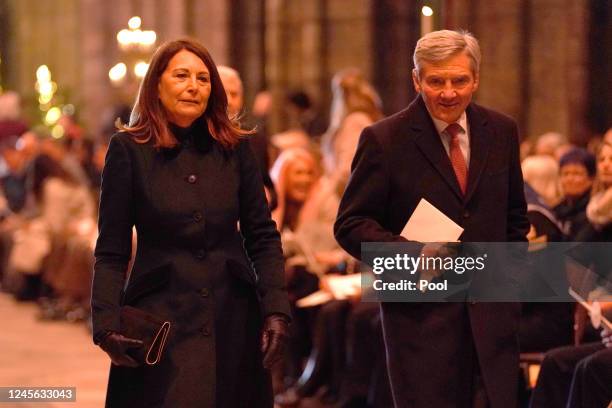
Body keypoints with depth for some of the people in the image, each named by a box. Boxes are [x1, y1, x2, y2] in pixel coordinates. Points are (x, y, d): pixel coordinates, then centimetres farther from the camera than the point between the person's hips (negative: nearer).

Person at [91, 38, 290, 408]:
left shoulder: (235, 148, 6)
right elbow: (111, 252, -1)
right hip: (160, 320, -3)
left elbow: (262, 238, 8)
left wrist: (276, 309, -4)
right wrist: (107, 324, -12)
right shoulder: (129, 149, -1)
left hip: (233, 322, 3)